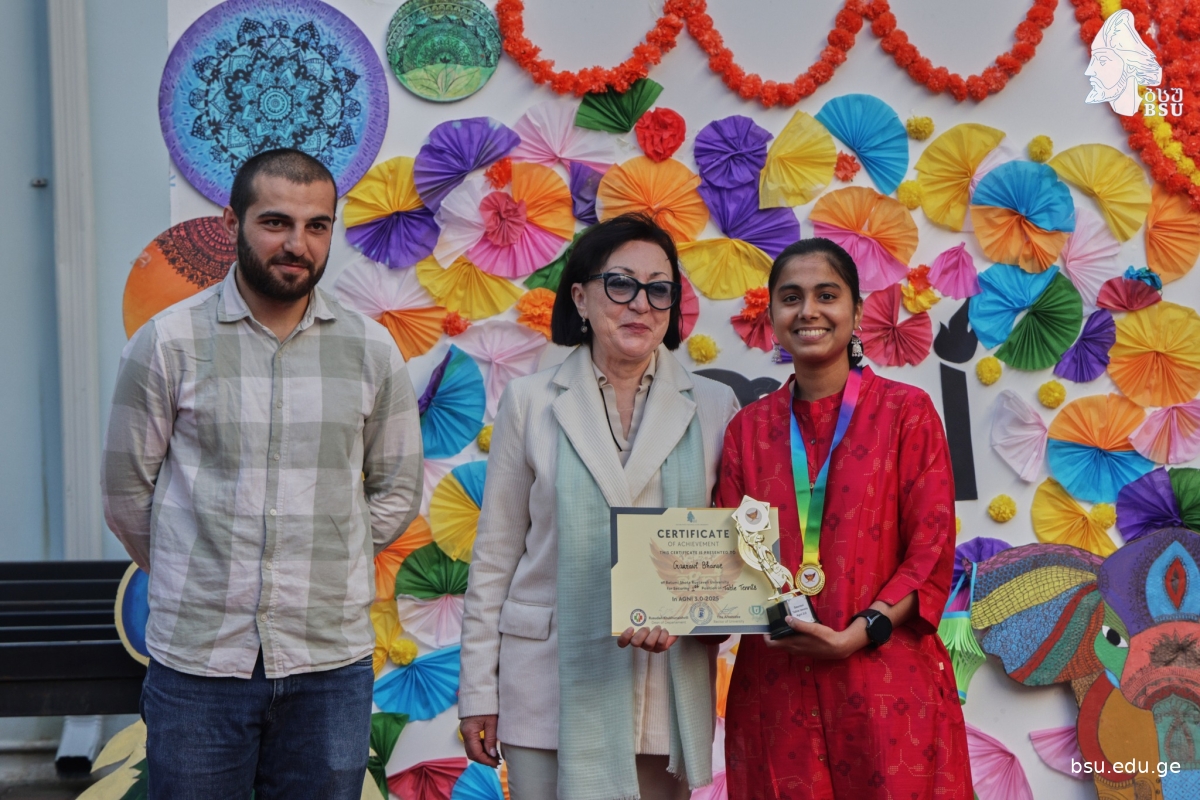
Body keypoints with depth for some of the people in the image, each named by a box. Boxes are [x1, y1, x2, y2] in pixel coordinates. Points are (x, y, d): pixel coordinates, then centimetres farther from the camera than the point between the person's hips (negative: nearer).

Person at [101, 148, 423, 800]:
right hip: (197, 658, -1)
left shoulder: (370, 350, 4)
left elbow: (396, 491, 12)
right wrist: (199, 579, 7)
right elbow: (127, 495, 4)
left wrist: (321, 569, 7)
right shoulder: (168, 343, -2)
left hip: (331, 663, 2)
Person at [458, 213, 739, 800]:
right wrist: (478, 690, 3)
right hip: (552, 687, -1)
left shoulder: (713, 409, 7)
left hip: (667, 689, 1)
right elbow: (495, 557, 6)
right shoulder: (531, 403, 5)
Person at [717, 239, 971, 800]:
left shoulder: (905, 411, 0)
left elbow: (931, 556, -4)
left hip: (886, 684, -2)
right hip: (775, 689, 3)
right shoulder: (748, 429, 10)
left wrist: (861, 632, -17)